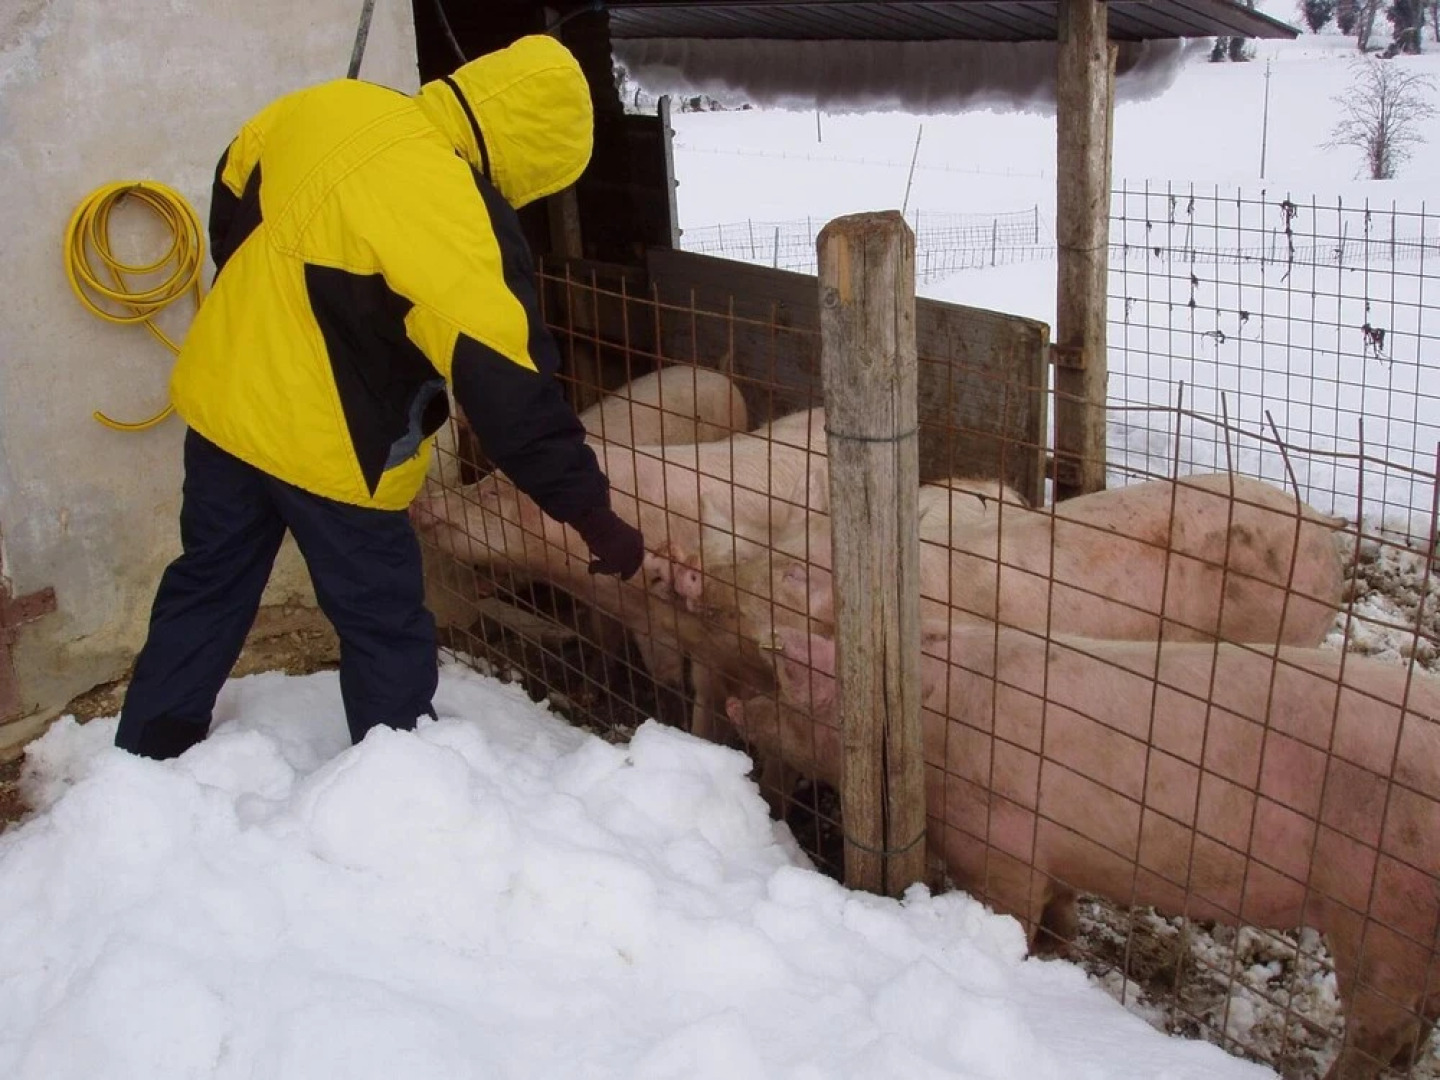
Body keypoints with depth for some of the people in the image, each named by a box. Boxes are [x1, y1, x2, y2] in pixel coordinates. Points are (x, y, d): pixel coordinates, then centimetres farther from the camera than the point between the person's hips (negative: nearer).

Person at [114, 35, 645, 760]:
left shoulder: (326, 107, -1)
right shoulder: (458, 223, -24)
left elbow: (232, 199, 15)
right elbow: (508, 393, -26)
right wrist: (594, 517, -20)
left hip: (223, 399, 8)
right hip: (326, 448, -7)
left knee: (207, 587, 23)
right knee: (385, 631, 10)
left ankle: (143, 761, 37)